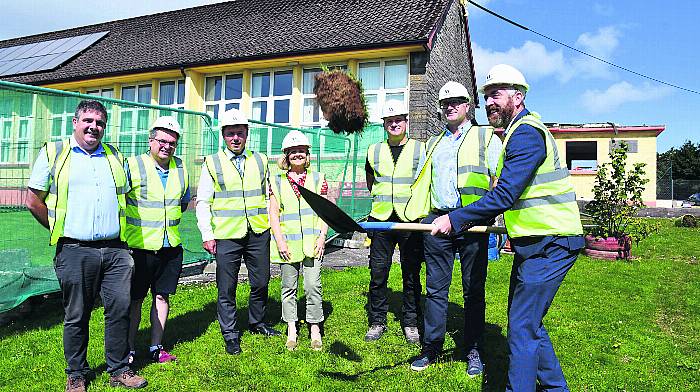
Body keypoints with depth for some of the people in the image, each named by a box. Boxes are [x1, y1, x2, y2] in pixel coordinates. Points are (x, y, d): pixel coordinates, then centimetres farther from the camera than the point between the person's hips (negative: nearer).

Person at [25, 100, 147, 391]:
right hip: (75, 251, -3)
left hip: (115, 250, 3)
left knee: (120, 309, 4)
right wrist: (59, 230, 7)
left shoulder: (115, 156, 14)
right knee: (76, 316, 7)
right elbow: (33, 200, 5)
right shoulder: (53, 152, 4)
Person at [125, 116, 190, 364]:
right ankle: (129, 350, 20)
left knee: (162, 296, 11)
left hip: (171, 247, 4)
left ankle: (156, 348, 22)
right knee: (134, 299, 6)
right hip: (139, 246, -4)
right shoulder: (133, 166, -7)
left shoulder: (180, 168, 7)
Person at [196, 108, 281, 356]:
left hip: (258, 233, 3)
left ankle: (257, 323, 35)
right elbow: (203, 203, 2)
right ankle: (230, 335, 21)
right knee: (227, 288, 5)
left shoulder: (260, 161, 10)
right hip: (226, 236, -3)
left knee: (261, 283, 13)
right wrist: (207, 235, -4)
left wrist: (273, 226, 11)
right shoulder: (212, 163, 1)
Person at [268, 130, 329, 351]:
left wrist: (322, 237, -4)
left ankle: (315, 331, 12)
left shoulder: (317, 179, 7)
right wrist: (279, 240, -5)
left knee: (313, 287, -2)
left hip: (312, 243, -1)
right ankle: (292, 331, 21)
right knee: (289, 287, 8)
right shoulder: (277, 182, 7)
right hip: (287, 244, 1)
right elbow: (273, 214, 5)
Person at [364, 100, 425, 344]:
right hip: (381, 220, 2)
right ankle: (377, 322, 19)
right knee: (377, 273, 4)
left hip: (411, 221, -2)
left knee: (411, 275, 5)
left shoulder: (421, 149, 6)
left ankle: (411, 323, 19)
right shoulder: (374, 151, 12)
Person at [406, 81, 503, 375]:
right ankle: (431, 347, 18)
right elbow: (423, 183, 23)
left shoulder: (486, 137, 9)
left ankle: (473, 351, 17)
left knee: (474, 289, 5)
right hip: (437, 220, 4)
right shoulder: (434, 143, 22)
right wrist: (414, 215, 12)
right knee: (435, 288, 7)